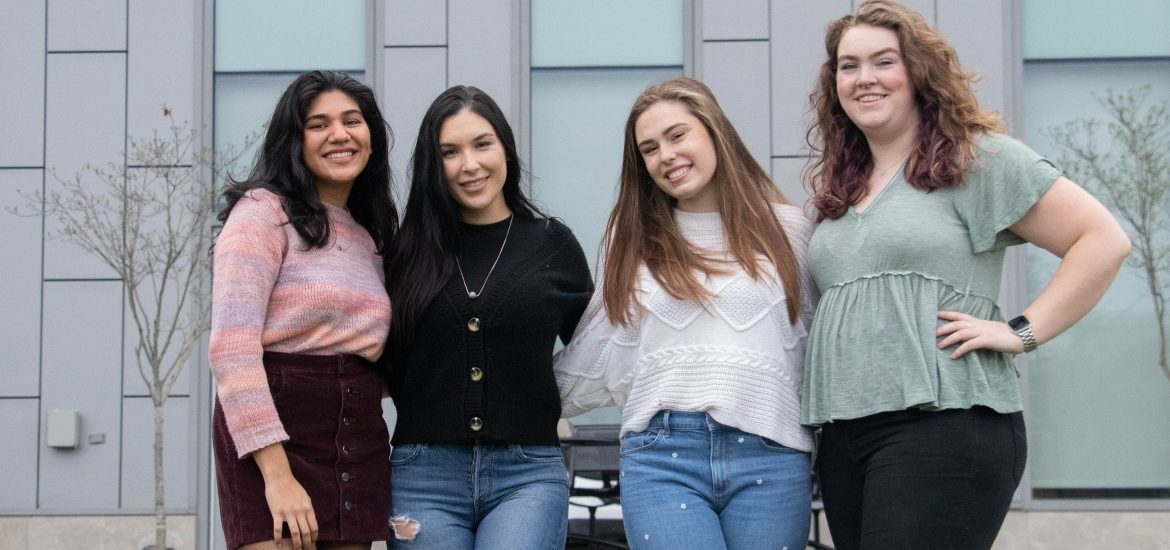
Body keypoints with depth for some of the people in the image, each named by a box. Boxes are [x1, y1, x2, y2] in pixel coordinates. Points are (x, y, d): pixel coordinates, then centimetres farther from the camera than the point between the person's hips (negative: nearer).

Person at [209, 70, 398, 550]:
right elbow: (231, 348, -13)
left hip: (359, 449, 7)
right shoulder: (263, 212, -2)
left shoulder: (371, 239, 20)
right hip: (274, 442, -7)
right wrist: (277, 475, -20)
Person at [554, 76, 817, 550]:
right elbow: (596, 361, 18)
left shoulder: (787, 229, 9)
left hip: (769, 459, 0)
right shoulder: (633, 240, 13)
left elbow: (818, 349, 12)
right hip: (662, 458, 0)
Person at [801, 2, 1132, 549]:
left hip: (944, 424, -7)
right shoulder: (837, 189, 20)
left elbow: (1103, 240, -4)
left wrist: (1020, 332, -9)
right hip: (842, 437, 7)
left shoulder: (979, 159, 1)